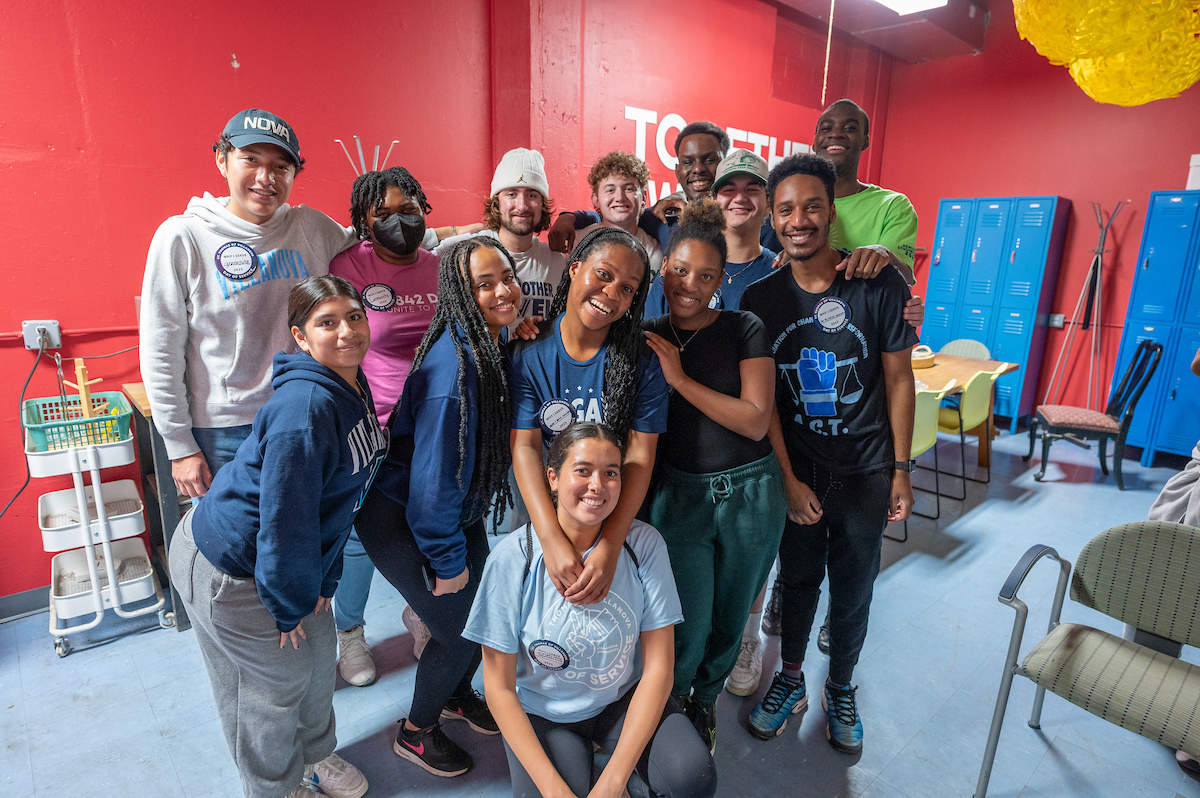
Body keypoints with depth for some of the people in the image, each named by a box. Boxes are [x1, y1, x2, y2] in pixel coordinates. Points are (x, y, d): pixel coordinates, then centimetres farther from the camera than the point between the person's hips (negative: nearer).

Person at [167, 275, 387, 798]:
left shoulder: (354, 389, -3)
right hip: (225, 565, -8)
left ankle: (313, 755, 48)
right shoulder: (304, 408, -32)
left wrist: (323, 581, 6)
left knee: (319, 650, 20)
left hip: (289, 556, 8)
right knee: (279, 675, 11)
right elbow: (285, 516, -28)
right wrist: (289, 605, -15)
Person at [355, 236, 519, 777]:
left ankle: (457, 694, 48)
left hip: (456, 510, 8)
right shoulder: (454, 364, -31)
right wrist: (447, 560, -19)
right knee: (458, 627, 4)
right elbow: (433, 473, -28)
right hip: (399, 517, -8)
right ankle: (416, 732, 34)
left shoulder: (496, 347, -5)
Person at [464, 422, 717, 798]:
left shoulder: (644, 543, -15)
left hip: (624, 700, 1)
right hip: (540, 714, 0)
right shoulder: (514, 557, -18)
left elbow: (657, 668, -12)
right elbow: (499, 687, -12)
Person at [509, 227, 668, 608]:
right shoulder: (527, 355, -11)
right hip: (542, 515, 0)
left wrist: (609, 548, -29)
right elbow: (524, 447, -18)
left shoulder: (643, 362, -12)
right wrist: (553, 541, -31)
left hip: (619, 518, 0)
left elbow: (641, 455, -17)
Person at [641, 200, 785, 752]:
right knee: (688, 626, -2)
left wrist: (679, 378, -19)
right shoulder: (646, 341, 0)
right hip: (681, 494, 0)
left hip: (752, 494, 0)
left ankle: (704, 699, 47)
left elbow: (755, 421, -14)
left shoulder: (745, 330, -5)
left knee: (730, 618, 16)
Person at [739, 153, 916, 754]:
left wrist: (900, 469, -3)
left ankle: (840, 689, 39)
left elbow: (899, 379, -3)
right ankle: (790, 680, 39)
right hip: (796, 469, 1)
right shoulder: (760, 298, -6)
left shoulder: (879, 284, -10)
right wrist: (788, 478, -6)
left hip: (865, 469, 0)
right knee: (797, 578, 16)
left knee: (852, 590, 14)